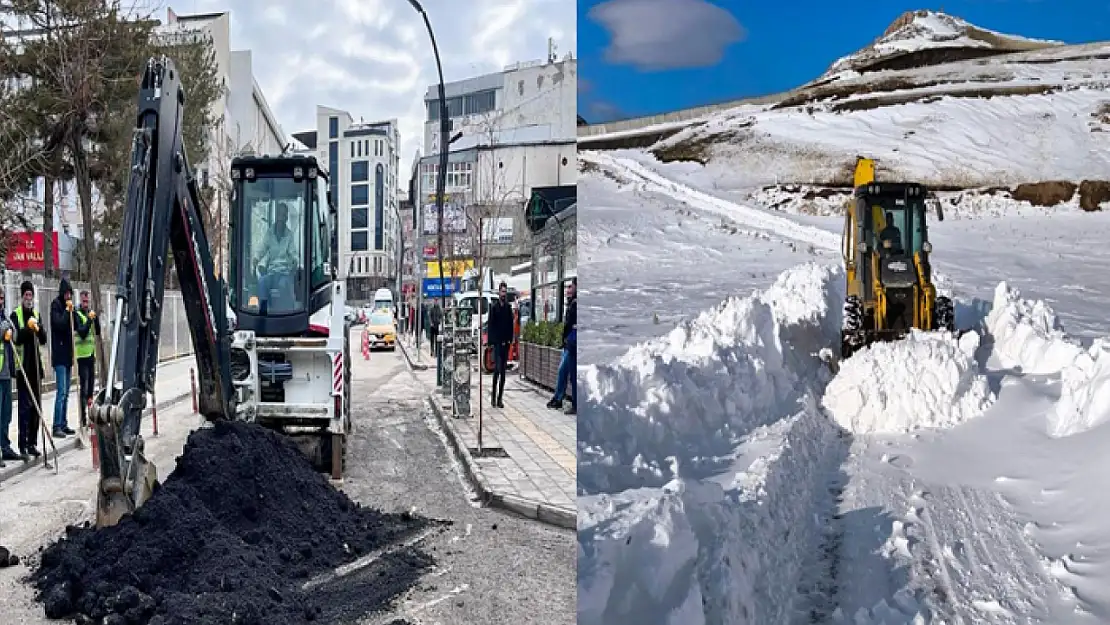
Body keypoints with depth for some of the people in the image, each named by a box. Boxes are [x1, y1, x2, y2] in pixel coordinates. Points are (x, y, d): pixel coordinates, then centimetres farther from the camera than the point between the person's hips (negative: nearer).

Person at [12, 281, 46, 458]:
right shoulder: (15, 314, -3)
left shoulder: (37, 314, 14)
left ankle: (32, 443, 17)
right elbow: (16, 338, -15)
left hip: (36, 365, 6)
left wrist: (39, 330, -11)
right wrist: (27, 328, -29)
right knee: (25, 405, -8)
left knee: (36, 405, 8)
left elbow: (43, 340, 8)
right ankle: (22, 446, -5)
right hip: (23, 366, -6)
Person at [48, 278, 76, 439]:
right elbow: (59, 324, -20)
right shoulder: (56, 304, -7)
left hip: (68, 353, 8)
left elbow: (74, 326, 12)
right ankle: (57, 427, -8)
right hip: (59, 354, -8)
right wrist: (67, 310, -14)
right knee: (61, 391, -10)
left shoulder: (68, 305, 15)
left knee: (66, 393, 11)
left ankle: (64, 424, 17)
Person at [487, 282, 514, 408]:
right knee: (497, 369, -11)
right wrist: (491, 342, -10)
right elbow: (490, 325, -5)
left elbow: (511, 324, 12)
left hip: (506, 342, 5)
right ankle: (493, 395, -2)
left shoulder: (508, 307, 11)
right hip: (496, 342, -5)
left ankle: (500, 398, 10)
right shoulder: (494, 307, -2)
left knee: (503, 370, 6)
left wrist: (510, 339, 2)